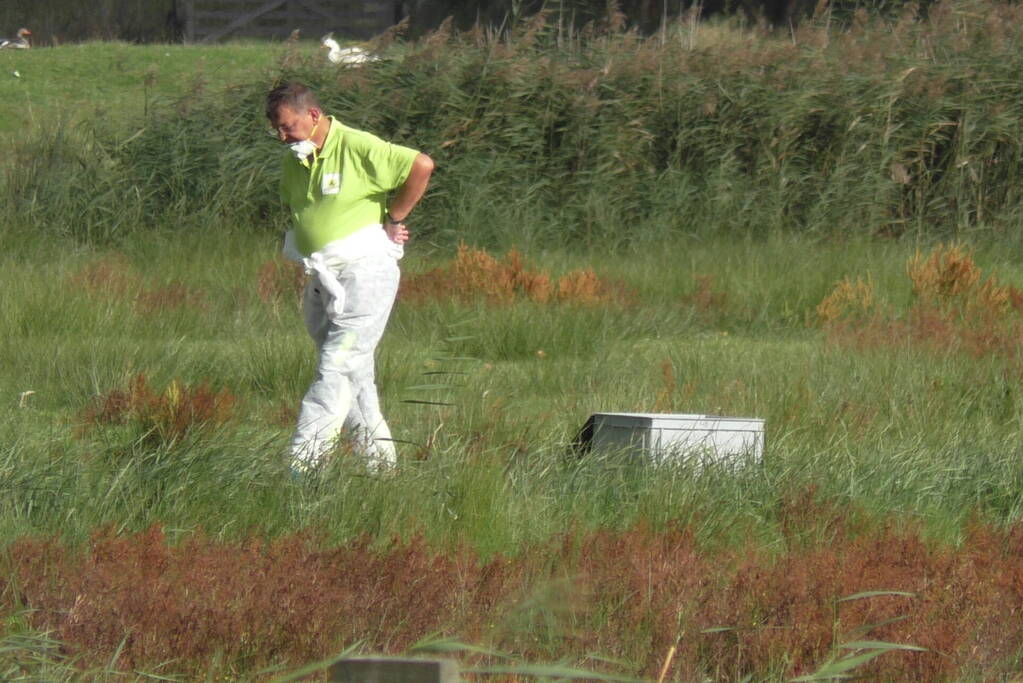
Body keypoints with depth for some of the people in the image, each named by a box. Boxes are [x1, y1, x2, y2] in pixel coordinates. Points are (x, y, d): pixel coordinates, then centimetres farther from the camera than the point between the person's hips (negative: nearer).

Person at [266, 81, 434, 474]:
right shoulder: (294, 161, 12)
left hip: (364, 269, -8)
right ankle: (380, 459, 16)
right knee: (353, 372, 9)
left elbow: (422, 167, -14)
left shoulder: (358, 148, -11)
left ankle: (303, 461, -22)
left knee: (337, 368, -14)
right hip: (322, 279, 8)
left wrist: (393, 220, -7)